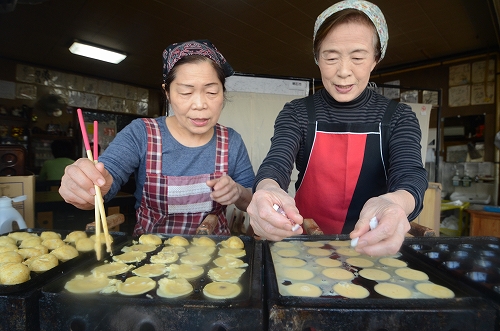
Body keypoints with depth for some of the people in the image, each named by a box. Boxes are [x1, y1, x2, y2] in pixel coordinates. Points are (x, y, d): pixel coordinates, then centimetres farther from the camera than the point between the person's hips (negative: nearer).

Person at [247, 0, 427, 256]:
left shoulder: (399, 118, 1)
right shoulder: (296, 113, -1)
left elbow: (410, 173, -13)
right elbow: (276, 163, -15)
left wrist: (396, 202, -37)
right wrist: (268, 188, -39)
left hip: (373, 246, 1)